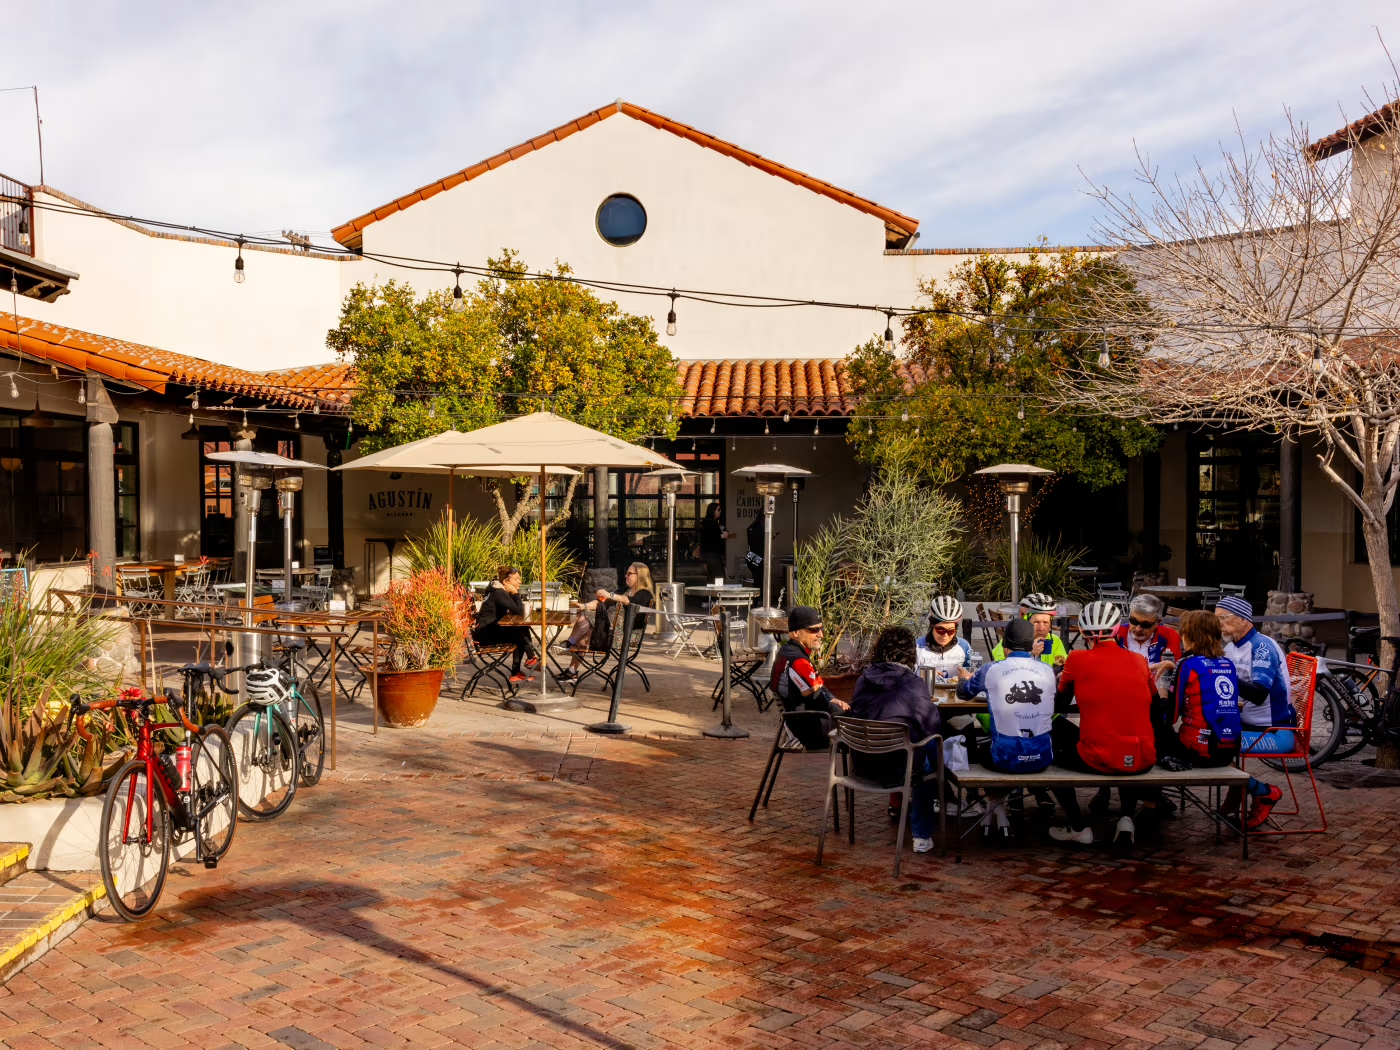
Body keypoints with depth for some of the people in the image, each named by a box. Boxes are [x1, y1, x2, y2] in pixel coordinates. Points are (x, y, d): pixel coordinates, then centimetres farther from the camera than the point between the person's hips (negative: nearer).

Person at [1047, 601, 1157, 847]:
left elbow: (1059, 706, 9)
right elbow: (1154, 704, 19)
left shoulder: (1078, 659, -4)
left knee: (1052, 747, 25)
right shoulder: (1138, 661, 5)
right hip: (1143, 761, 4)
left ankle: (1078, 827, 21)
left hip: (1098, 761, -4)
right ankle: (1127, 818, 21)